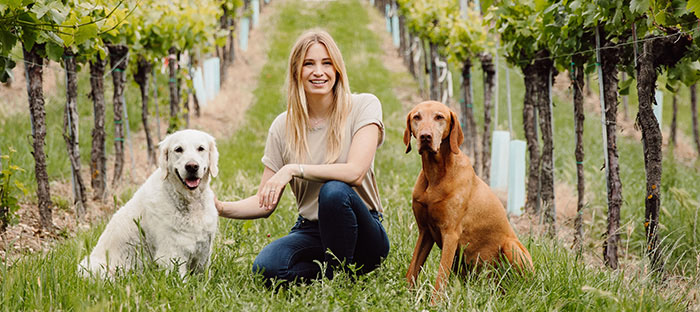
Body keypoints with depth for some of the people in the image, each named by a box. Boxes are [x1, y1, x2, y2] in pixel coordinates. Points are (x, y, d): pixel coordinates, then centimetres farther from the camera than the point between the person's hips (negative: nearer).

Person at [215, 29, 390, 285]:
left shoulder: (363, 106, -5)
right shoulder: (284, 126, 4)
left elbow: (355, 172, -19)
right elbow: (265, 203, 4)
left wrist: (293, 169, -22)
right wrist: (221, 208, -14)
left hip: (362, 232, -2)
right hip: (310, 232, 2)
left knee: (334, 191, -35)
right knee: (266, 267, -29)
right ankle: (332, 271, -2)